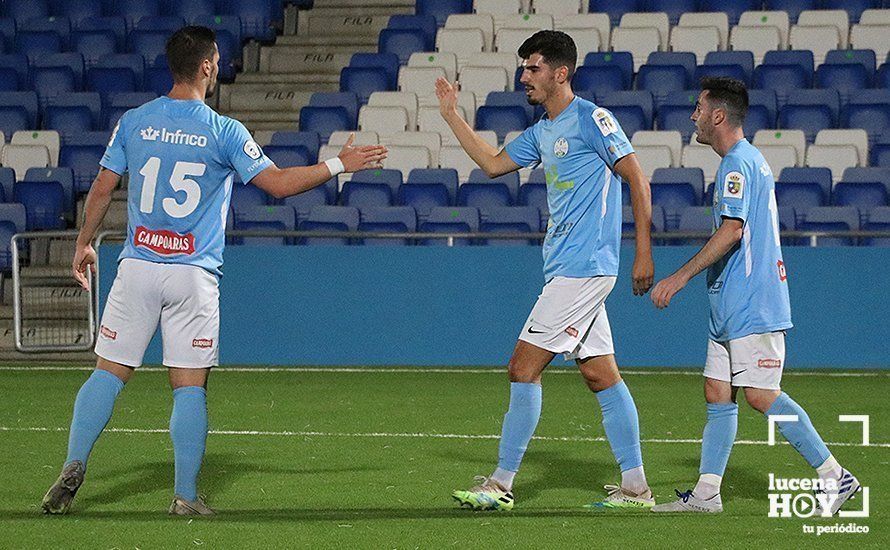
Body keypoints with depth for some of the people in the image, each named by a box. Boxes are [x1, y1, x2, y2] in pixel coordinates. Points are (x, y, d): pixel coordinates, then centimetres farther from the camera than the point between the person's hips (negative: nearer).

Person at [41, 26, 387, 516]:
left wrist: (84, 243, 21)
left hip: (138, 268, 2)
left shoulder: (133, 122, 3)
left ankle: (73, 467, -4)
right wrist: (338, 165, 5)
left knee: (108, 373, 8)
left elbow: (102, 187, 8)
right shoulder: (224, 132, -6)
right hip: (194, 276, -2)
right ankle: (185, 496, 1)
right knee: (190, 386, 2)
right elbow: (277, 183, -6)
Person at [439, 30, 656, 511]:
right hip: (565, 270, 9)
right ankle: (635, 486, 10)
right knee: (601, 375, 8)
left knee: (524, 368, -8)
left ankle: (501, 485, -5)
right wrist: (452, 116, 19)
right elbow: (493, 164, 25)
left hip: (582, 268, -9)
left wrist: (643, 252, -14)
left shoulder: (591, 120, -10)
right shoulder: (541, 132, 16)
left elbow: (637, 179, -11)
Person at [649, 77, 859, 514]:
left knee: (761, 395, -10)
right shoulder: (748, 160, 19)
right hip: (733, 308, 10)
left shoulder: (738, 163, -14)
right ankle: (706, 492, 7)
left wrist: (679, 278, -24)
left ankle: (834, 476, -5)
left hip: (751, 306, -10)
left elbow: (731, 231, -24)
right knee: (717, 394, 7)